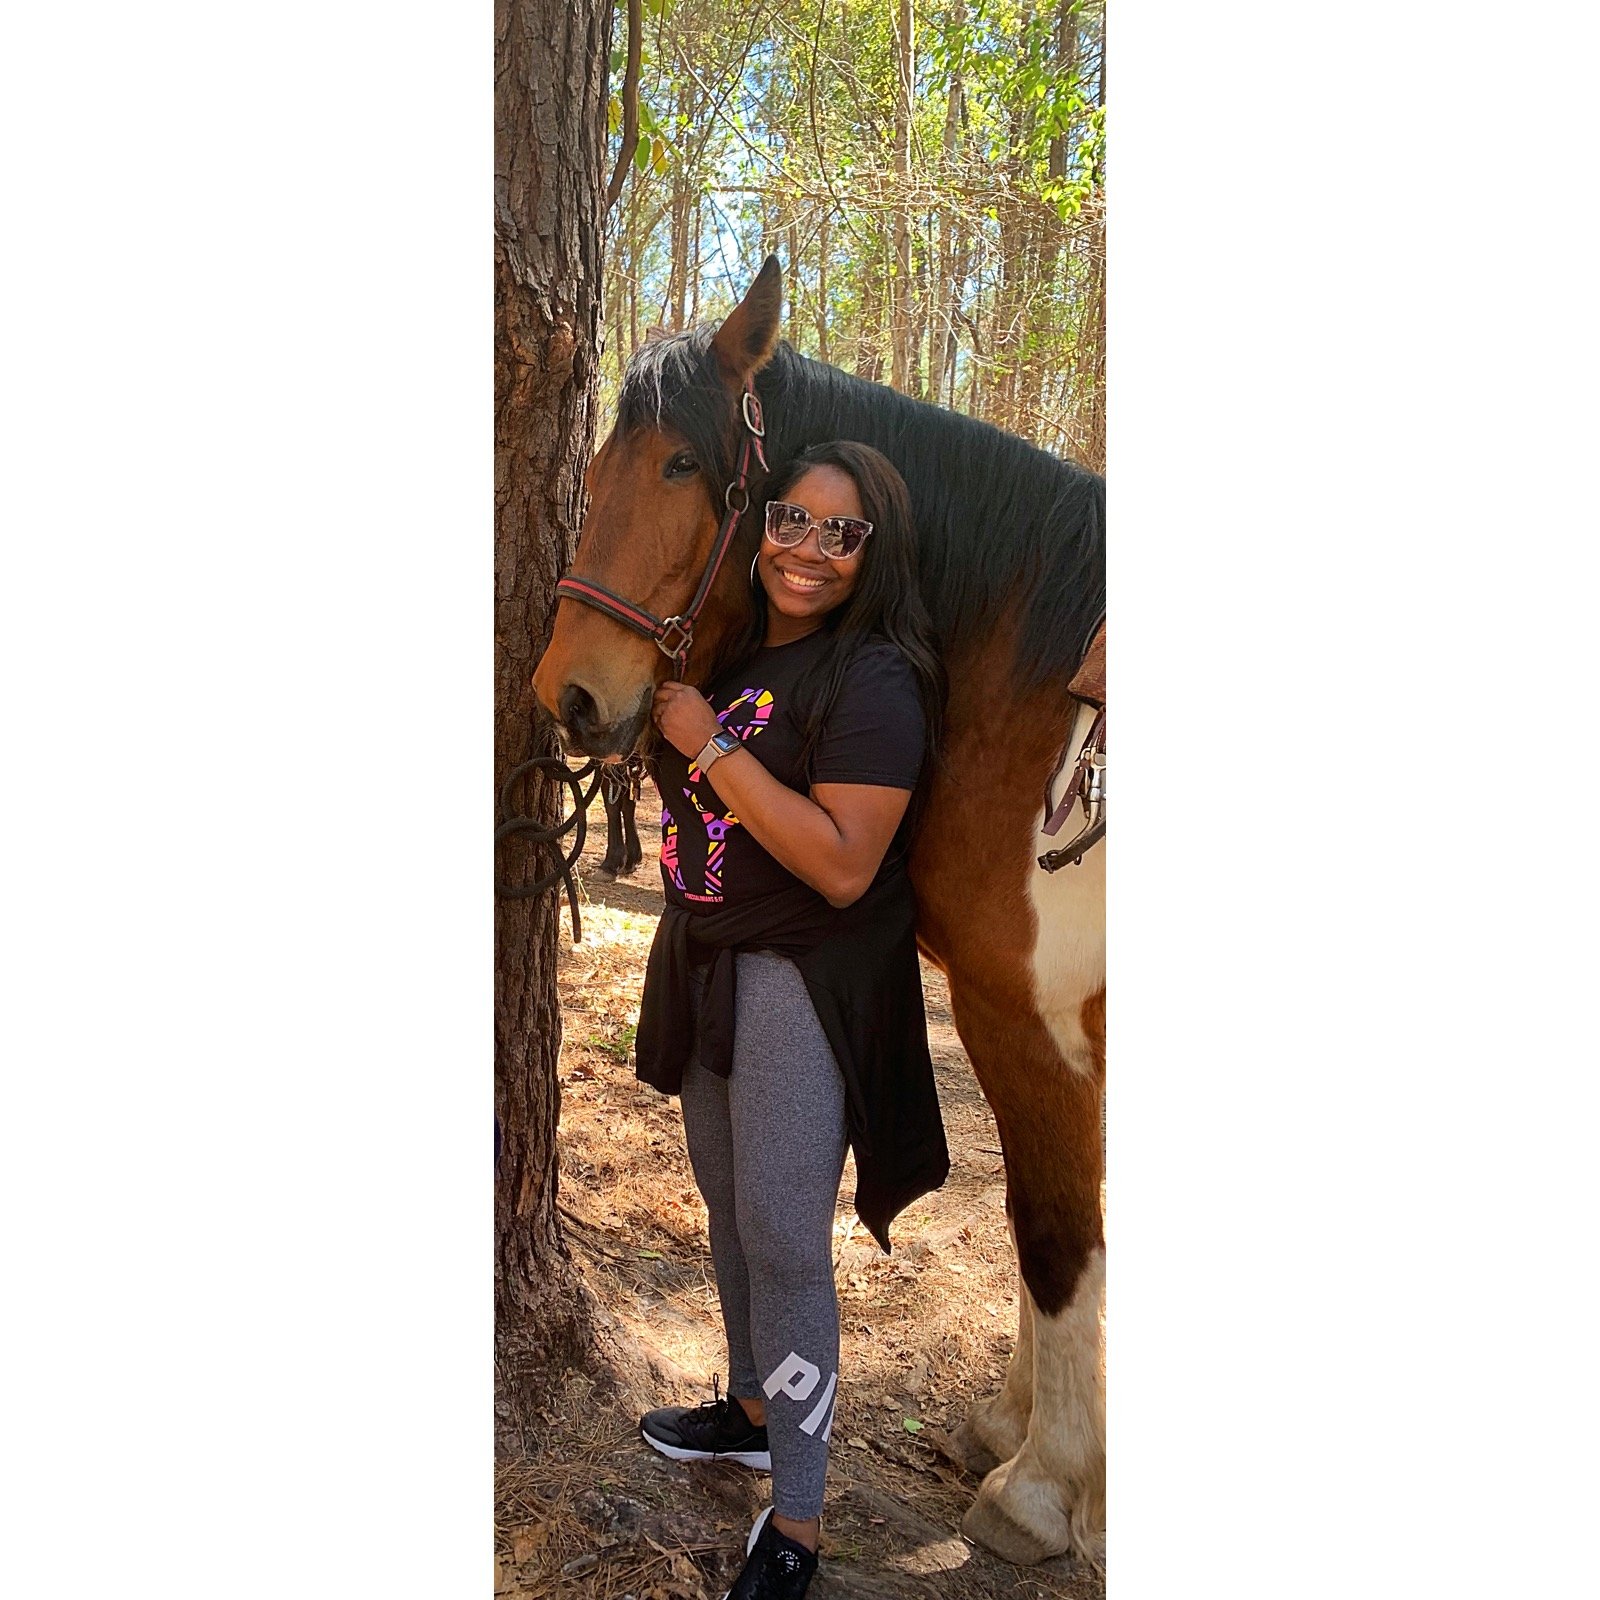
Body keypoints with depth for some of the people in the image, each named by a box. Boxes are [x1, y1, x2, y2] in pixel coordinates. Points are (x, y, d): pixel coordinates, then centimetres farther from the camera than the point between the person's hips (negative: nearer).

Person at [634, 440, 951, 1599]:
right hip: (706, 962, 8)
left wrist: (712, 745, -24)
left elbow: (842, 866, -28)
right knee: (730, 1208, 21)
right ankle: (753, 1409, 43)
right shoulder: (736, 653, 7)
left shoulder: (875, 679, -18)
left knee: (786, 1244, -2)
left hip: (802, 982, -8)